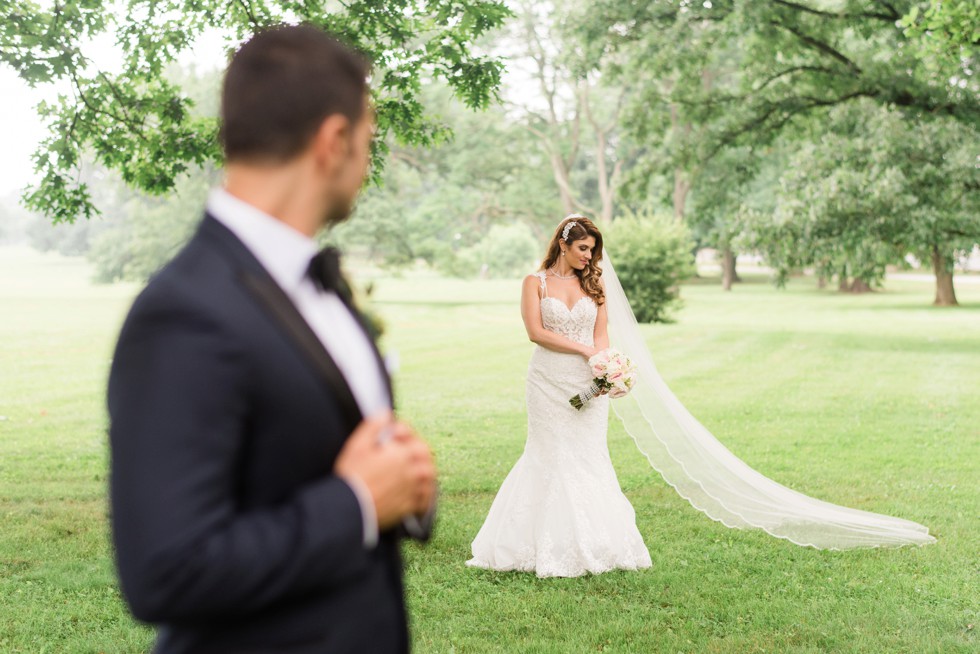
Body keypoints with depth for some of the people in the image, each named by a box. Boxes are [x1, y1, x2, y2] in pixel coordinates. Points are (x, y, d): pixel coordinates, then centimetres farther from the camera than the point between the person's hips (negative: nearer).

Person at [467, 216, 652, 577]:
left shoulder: (593, 283, 10)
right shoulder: (535, 283, 2)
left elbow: (601, 334, 7)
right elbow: (536, 332, -9)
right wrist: (584, 350, -14)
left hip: (587, 383, 2)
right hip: (548, 381, -2)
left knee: (588, 459, 2)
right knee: (552, 459, 0)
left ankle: (593, 544, 9)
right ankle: (554, 547, 7)